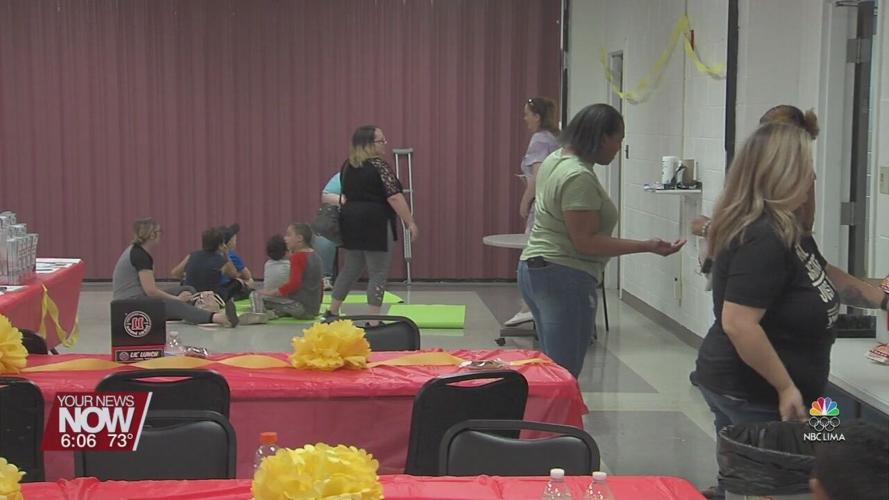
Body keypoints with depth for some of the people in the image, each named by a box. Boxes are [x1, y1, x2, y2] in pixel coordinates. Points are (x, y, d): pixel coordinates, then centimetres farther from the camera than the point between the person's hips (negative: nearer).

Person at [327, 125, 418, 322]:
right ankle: (373, 321, -3)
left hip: (351, 222, 8)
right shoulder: (378, 165, -13)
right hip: (375, 224, -8)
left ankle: (332, 313, 21)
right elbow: (394, 197, -18)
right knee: (378, 273, -2)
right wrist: (410, 222, -15)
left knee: (350, 269, 17)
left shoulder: (348, 165, 12)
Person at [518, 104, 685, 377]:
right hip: (565, 279, -11)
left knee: (550, 365, 15)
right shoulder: (579, 177, -20)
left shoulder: (556, 159, 11)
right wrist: (647, 247, -21)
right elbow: (585, 241, -22)